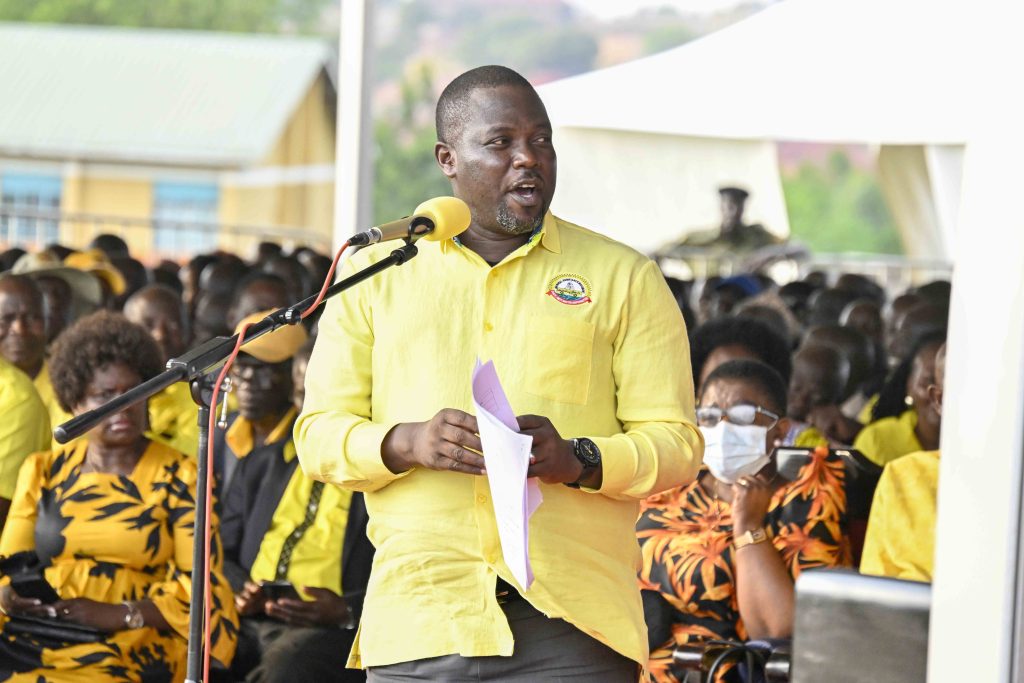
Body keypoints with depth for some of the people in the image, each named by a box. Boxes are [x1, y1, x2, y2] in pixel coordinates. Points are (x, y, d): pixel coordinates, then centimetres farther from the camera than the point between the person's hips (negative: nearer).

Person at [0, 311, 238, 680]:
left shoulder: (179, 478, 7)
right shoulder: (42, 472, 16)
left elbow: (201, 587, 0)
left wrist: (120, 615, -14)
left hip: (132, 647, -3)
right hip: (35, 633, 3)